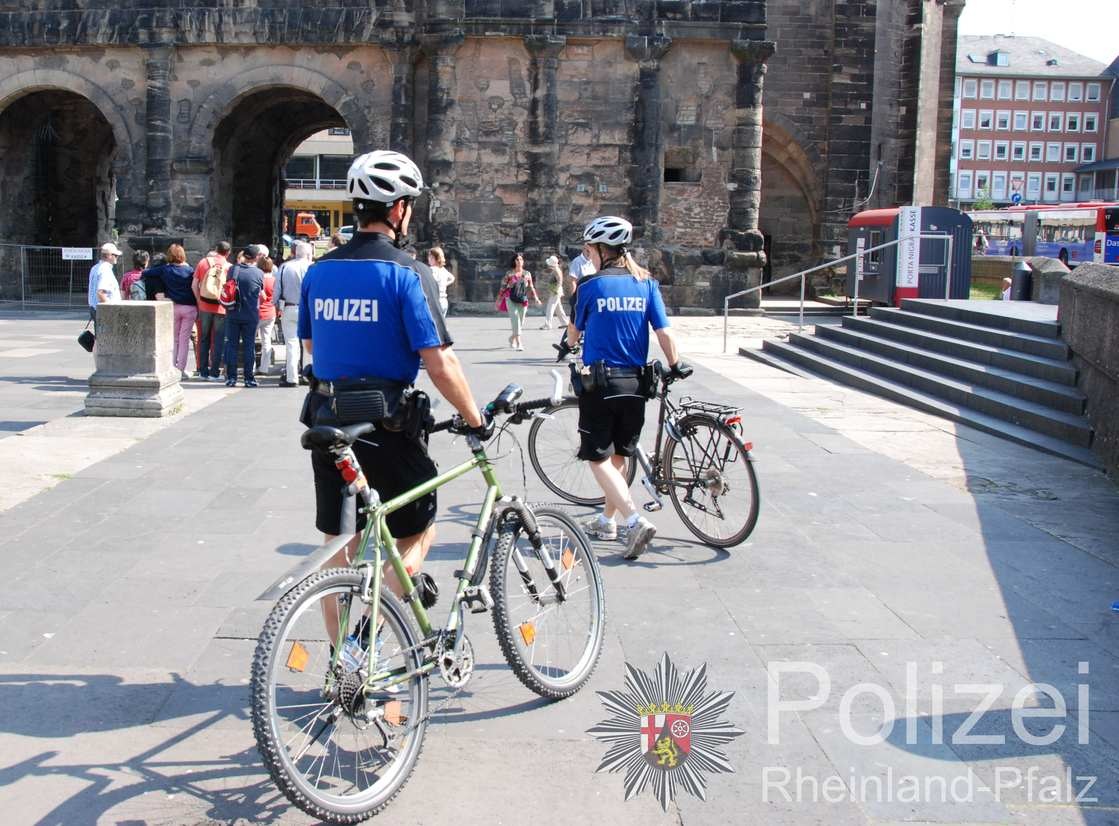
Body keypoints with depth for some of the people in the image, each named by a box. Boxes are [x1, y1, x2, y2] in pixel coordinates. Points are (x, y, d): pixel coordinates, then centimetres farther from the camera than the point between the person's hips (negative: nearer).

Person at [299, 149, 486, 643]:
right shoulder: (408, 274, -13)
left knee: (339, 546, 14)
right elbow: (439, 364, -17)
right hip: (387, 427, -6)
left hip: (326, 421, 6)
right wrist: (476, 420, -6)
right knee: (417, 536, 13)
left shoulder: (319, 271, 5)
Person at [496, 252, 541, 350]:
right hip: (511, 300, -3)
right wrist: (498, 300, 5)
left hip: (522, 301, 3)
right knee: (515, 318, -18)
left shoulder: (527, 274, 7)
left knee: (521, 323, 7)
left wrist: (536, 299, 2)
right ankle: (518, 343, -21)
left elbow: (531, 288, 12)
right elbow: (503, 287, 3)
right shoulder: (509, 273, -1)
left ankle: (512, 338, 35)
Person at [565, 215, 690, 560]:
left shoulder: (590, 285, -7)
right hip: (636, 383, 4)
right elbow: (664, 332, -4)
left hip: (599, 381, -4)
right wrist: (676, 366, 12)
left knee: (599, 458, 1)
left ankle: (636, 521, -15)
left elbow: (574, 333, 6)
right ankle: (607, 521, 29)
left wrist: (568, 342, 29)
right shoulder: (647, 284, 1)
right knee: (618, 456, 18)